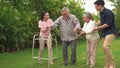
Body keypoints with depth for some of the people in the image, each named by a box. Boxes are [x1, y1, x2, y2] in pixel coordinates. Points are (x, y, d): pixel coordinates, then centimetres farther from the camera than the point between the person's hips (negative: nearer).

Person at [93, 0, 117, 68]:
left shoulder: (108, 12, -16)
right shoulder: (101, 13, 12)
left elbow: (108, 24, -19)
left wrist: (98, 28, -11)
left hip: (110, 32, -9)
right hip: (104, 33, 9)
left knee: (105, 46, -24)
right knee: (105, 48, 5)